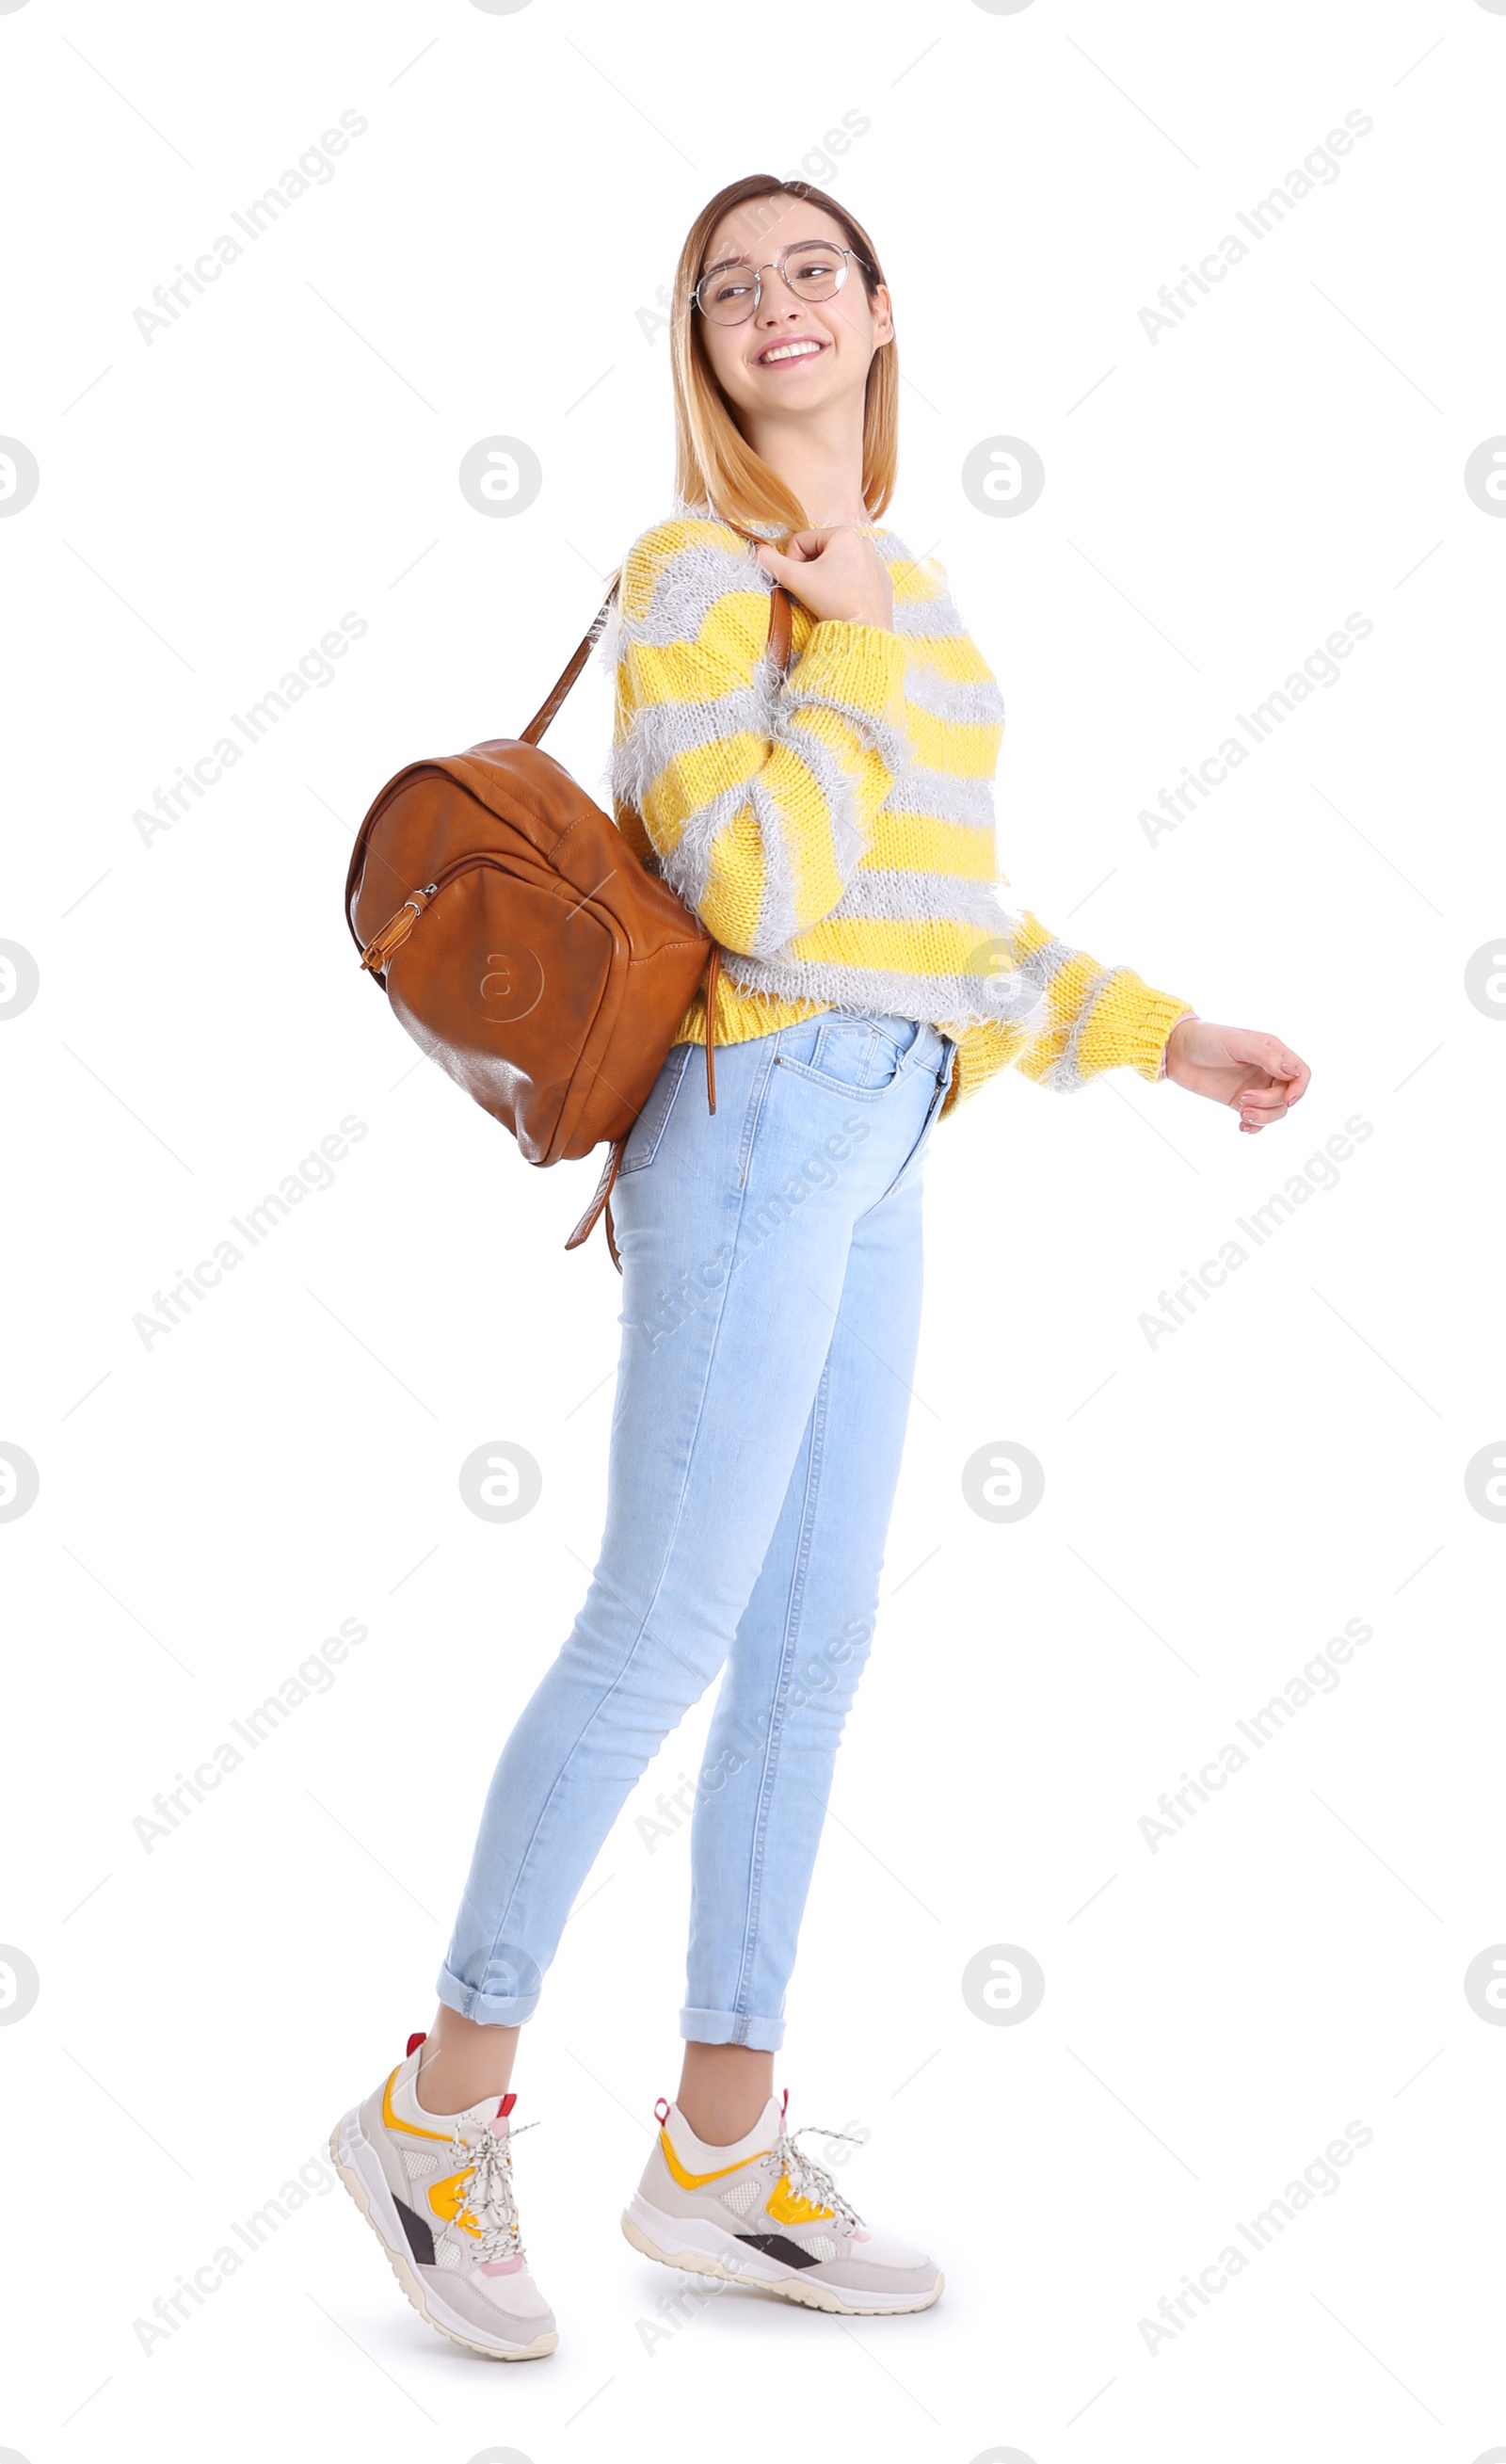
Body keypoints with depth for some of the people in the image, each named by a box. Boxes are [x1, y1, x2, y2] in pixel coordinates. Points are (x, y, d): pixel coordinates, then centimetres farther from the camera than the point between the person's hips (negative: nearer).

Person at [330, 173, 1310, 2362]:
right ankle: (444, 2113, 5)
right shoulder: (694, 572, -6)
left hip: (873, 1149, 8)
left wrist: (1159, 1038, 22)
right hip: (765, 1113, -8)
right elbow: (757, 894, -19)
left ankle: (722, 2152, 15)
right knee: (667, 1626, -8)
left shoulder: (902, 587, 20)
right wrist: (853, 645, -9)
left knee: (813, 1643, 7)